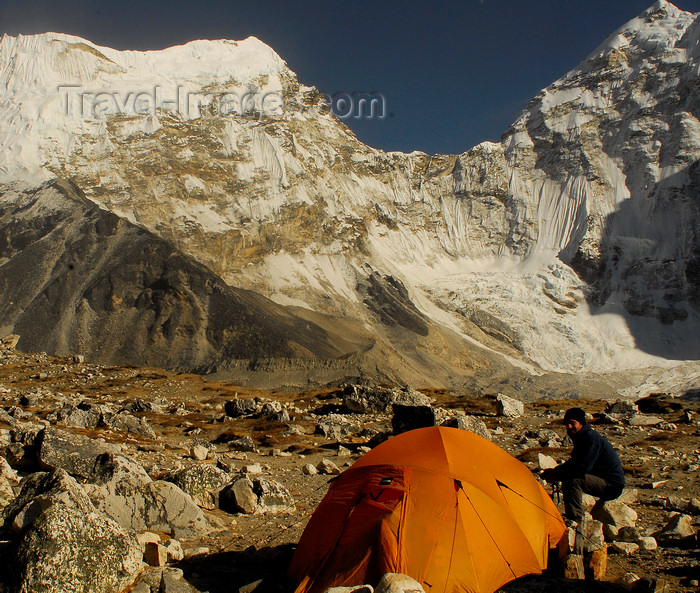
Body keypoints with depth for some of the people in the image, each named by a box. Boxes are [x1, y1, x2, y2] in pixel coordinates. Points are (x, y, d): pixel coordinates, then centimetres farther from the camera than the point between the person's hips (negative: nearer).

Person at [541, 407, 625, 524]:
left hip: (612, 485, -10)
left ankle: (575, 521, -22)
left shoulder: (592, 439, -21)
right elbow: (574, 462, 18)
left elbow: (583, 466, -29)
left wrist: (557, 475, -20)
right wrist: (555, 471, 1)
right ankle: (571, 516, 14)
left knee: (573, 479, -28)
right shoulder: (581, 438, 10)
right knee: (567, 476, 10)